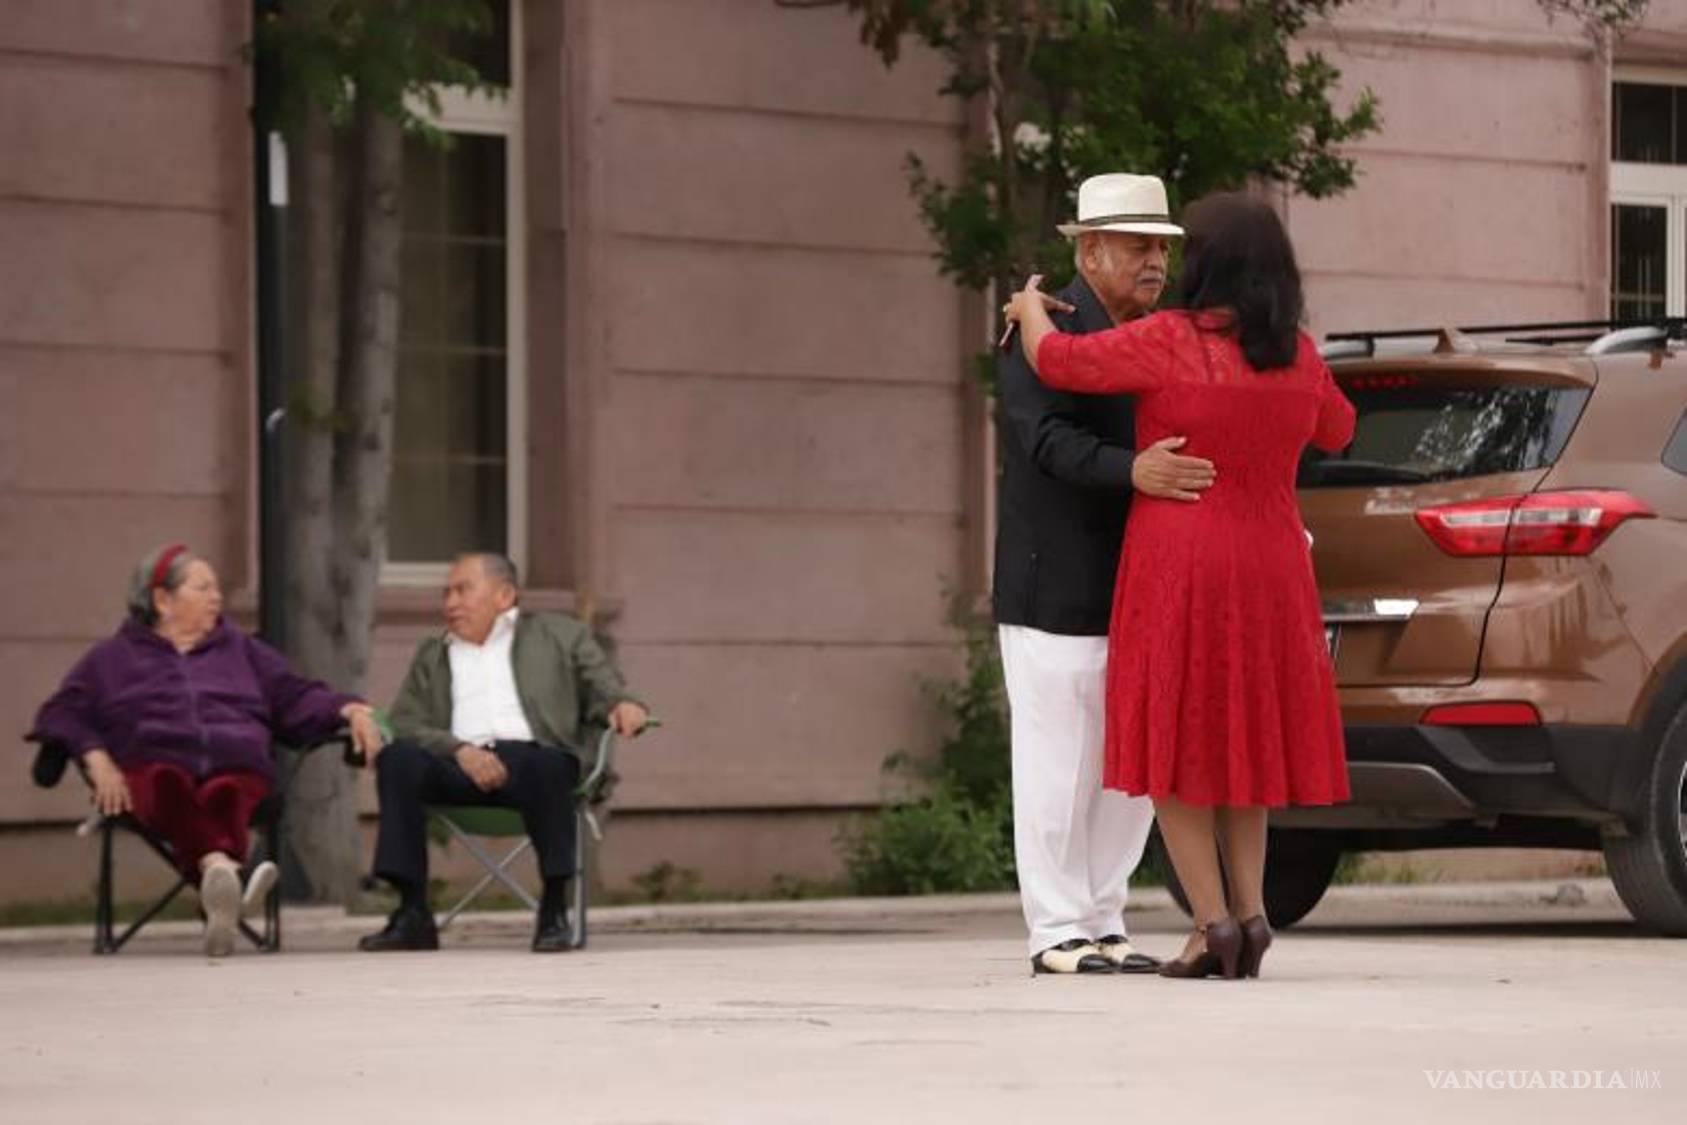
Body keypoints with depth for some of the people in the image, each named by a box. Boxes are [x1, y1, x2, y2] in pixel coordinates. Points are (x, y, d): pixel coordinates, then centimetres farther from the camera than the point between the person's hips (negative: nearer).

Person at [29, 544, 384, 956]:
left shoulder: (242, 650, 35)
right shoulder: (113, 657, 28)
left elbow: (297, 699, 28)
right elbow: (61, 714, 17)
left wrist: (350, 710, 7)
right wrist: (97, 760, -3)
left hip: (235, 767, 2)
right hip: (155, 765, -2)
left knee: (229, 797, -39)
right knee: (171, 790, -42)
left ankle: (220, 884, -69)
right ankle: (222, 867, -71)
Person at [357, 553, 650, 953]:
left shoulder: (559, 635, 26)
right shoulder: (431, 655, 30)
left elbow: (604, 689, 17)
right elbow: (404, 724, 15)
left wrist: (625, 707, -10)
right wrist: (459, 750, -6)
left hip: (529, 756, -2)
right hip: (458, 766, 2)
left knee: (545, 766, -39)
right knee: (397, 758, -30)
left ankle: (554, 910, -27)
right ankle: (412, 914, -29)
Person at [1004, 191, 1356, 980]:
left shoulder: (1168, 342, -12)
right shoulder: (1297, 357, 3)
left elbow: (1056, 360, -5)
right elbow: (1334, 430, 22)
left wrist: (1029, 309, 15)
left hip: (1179, 574, -5)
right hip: (1270, 572, 5)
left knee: (1173, 746, 4)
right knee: (1238, 739, 16)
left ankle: (1213, 921, -7)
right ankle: (1250, 911, 2)